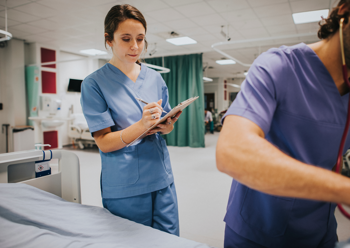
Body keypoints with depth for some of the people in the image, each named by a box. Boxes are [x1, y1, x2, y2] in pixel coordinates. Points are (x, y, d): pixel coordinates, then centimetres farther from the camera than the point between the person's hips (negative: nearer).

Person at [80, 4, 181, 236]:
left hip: (162, 179, 4)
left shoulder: (155, 78, 7)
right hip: (124, 189, -4)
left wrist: (167, 127, -11)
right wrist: (142, 125, -27)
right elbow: (104, 142, -10)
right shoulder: (95, 83, -6)